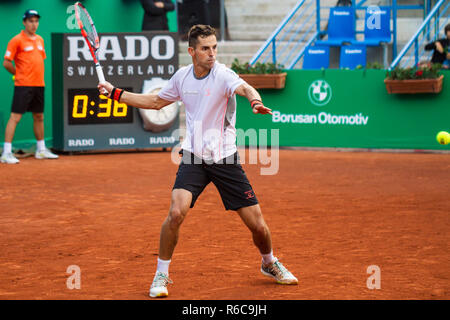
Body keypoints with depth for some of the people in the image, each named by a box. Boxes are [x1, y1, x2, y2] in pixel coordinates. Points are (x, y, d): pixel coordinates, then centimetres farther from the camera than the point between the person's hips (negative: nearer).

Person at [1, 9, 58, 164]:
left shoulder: (40, 40, 14)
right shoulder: (17, 40, -7)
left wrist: (39, 76, 13)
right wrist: (19, 74, 0)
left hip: (39, 85, 7)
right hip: (23, 86, -7)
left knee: (39, 117, 14)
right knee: (15, 117, -10)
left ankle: (41, 150, 26)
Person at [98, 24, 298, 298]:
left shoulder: (223, 75, -13)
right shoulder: (182, 76, 2)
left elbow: (244, 88, -37)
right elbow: (156, 102, 20)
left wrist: (256, 100, -60)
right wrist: (116, 93, 18)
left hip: (226, 160, -2)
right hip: (194, 158, 2)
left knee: (257, 224, 0)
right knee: (176, 212, -21)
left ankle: (270, 263, 32)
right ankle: (161, 274, -2)